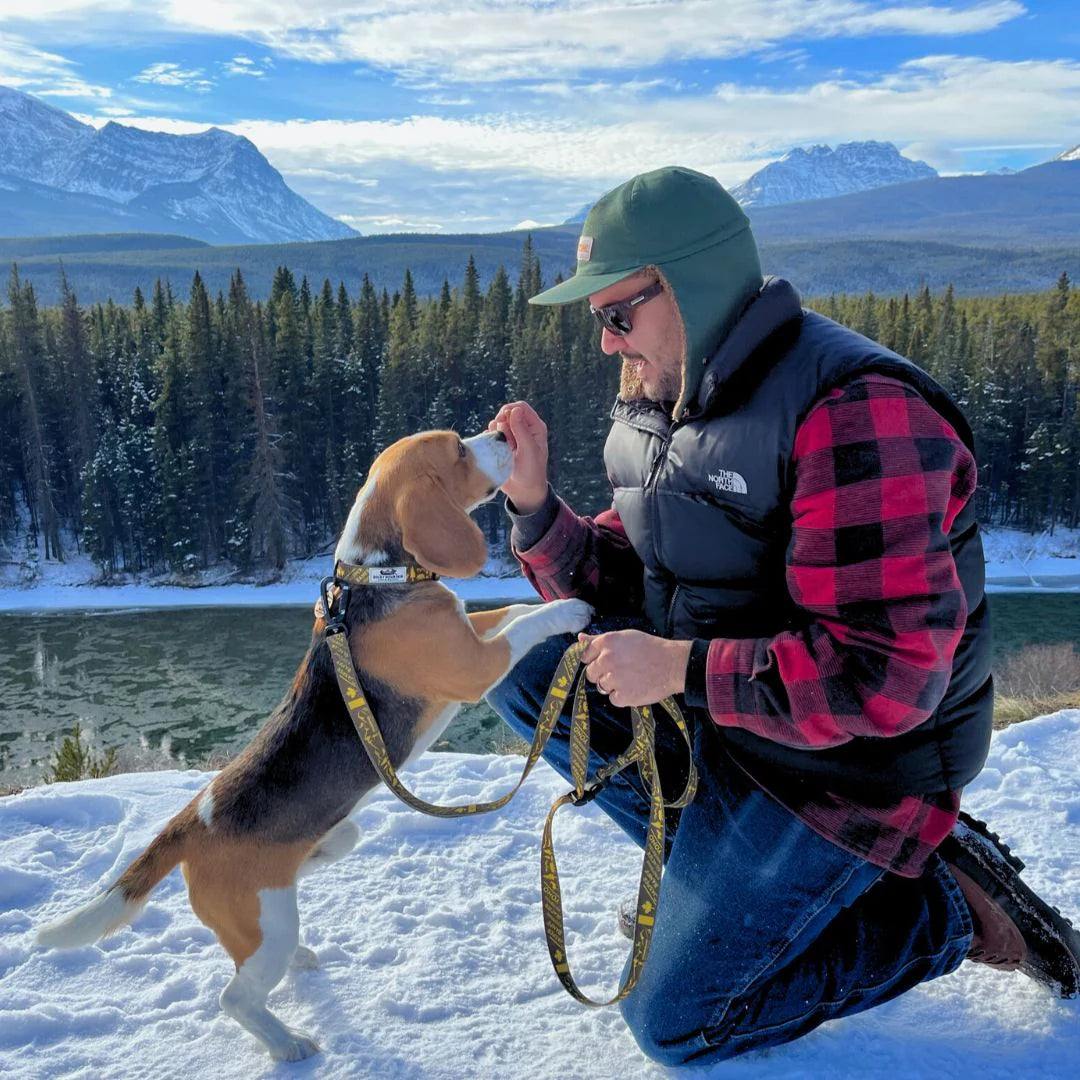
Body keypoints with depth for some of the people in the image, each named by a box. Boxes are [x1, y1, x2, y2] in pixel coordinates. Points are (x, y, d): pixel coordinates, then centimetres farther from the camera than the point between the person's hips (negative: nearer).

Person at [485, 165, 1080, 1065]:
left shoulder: (854, 413, -27)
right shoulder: (670, 402, 2)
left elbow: (888, 677, -30)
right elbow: (627, 586, 6)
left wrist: (680, 669, -26)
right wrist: (535, 505, -10)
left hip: (838, 771, -8)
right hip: (718, 708, 8)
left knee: (675, 1021, 1)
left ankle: (945, 910, 12)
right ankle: (710, 858, 6)